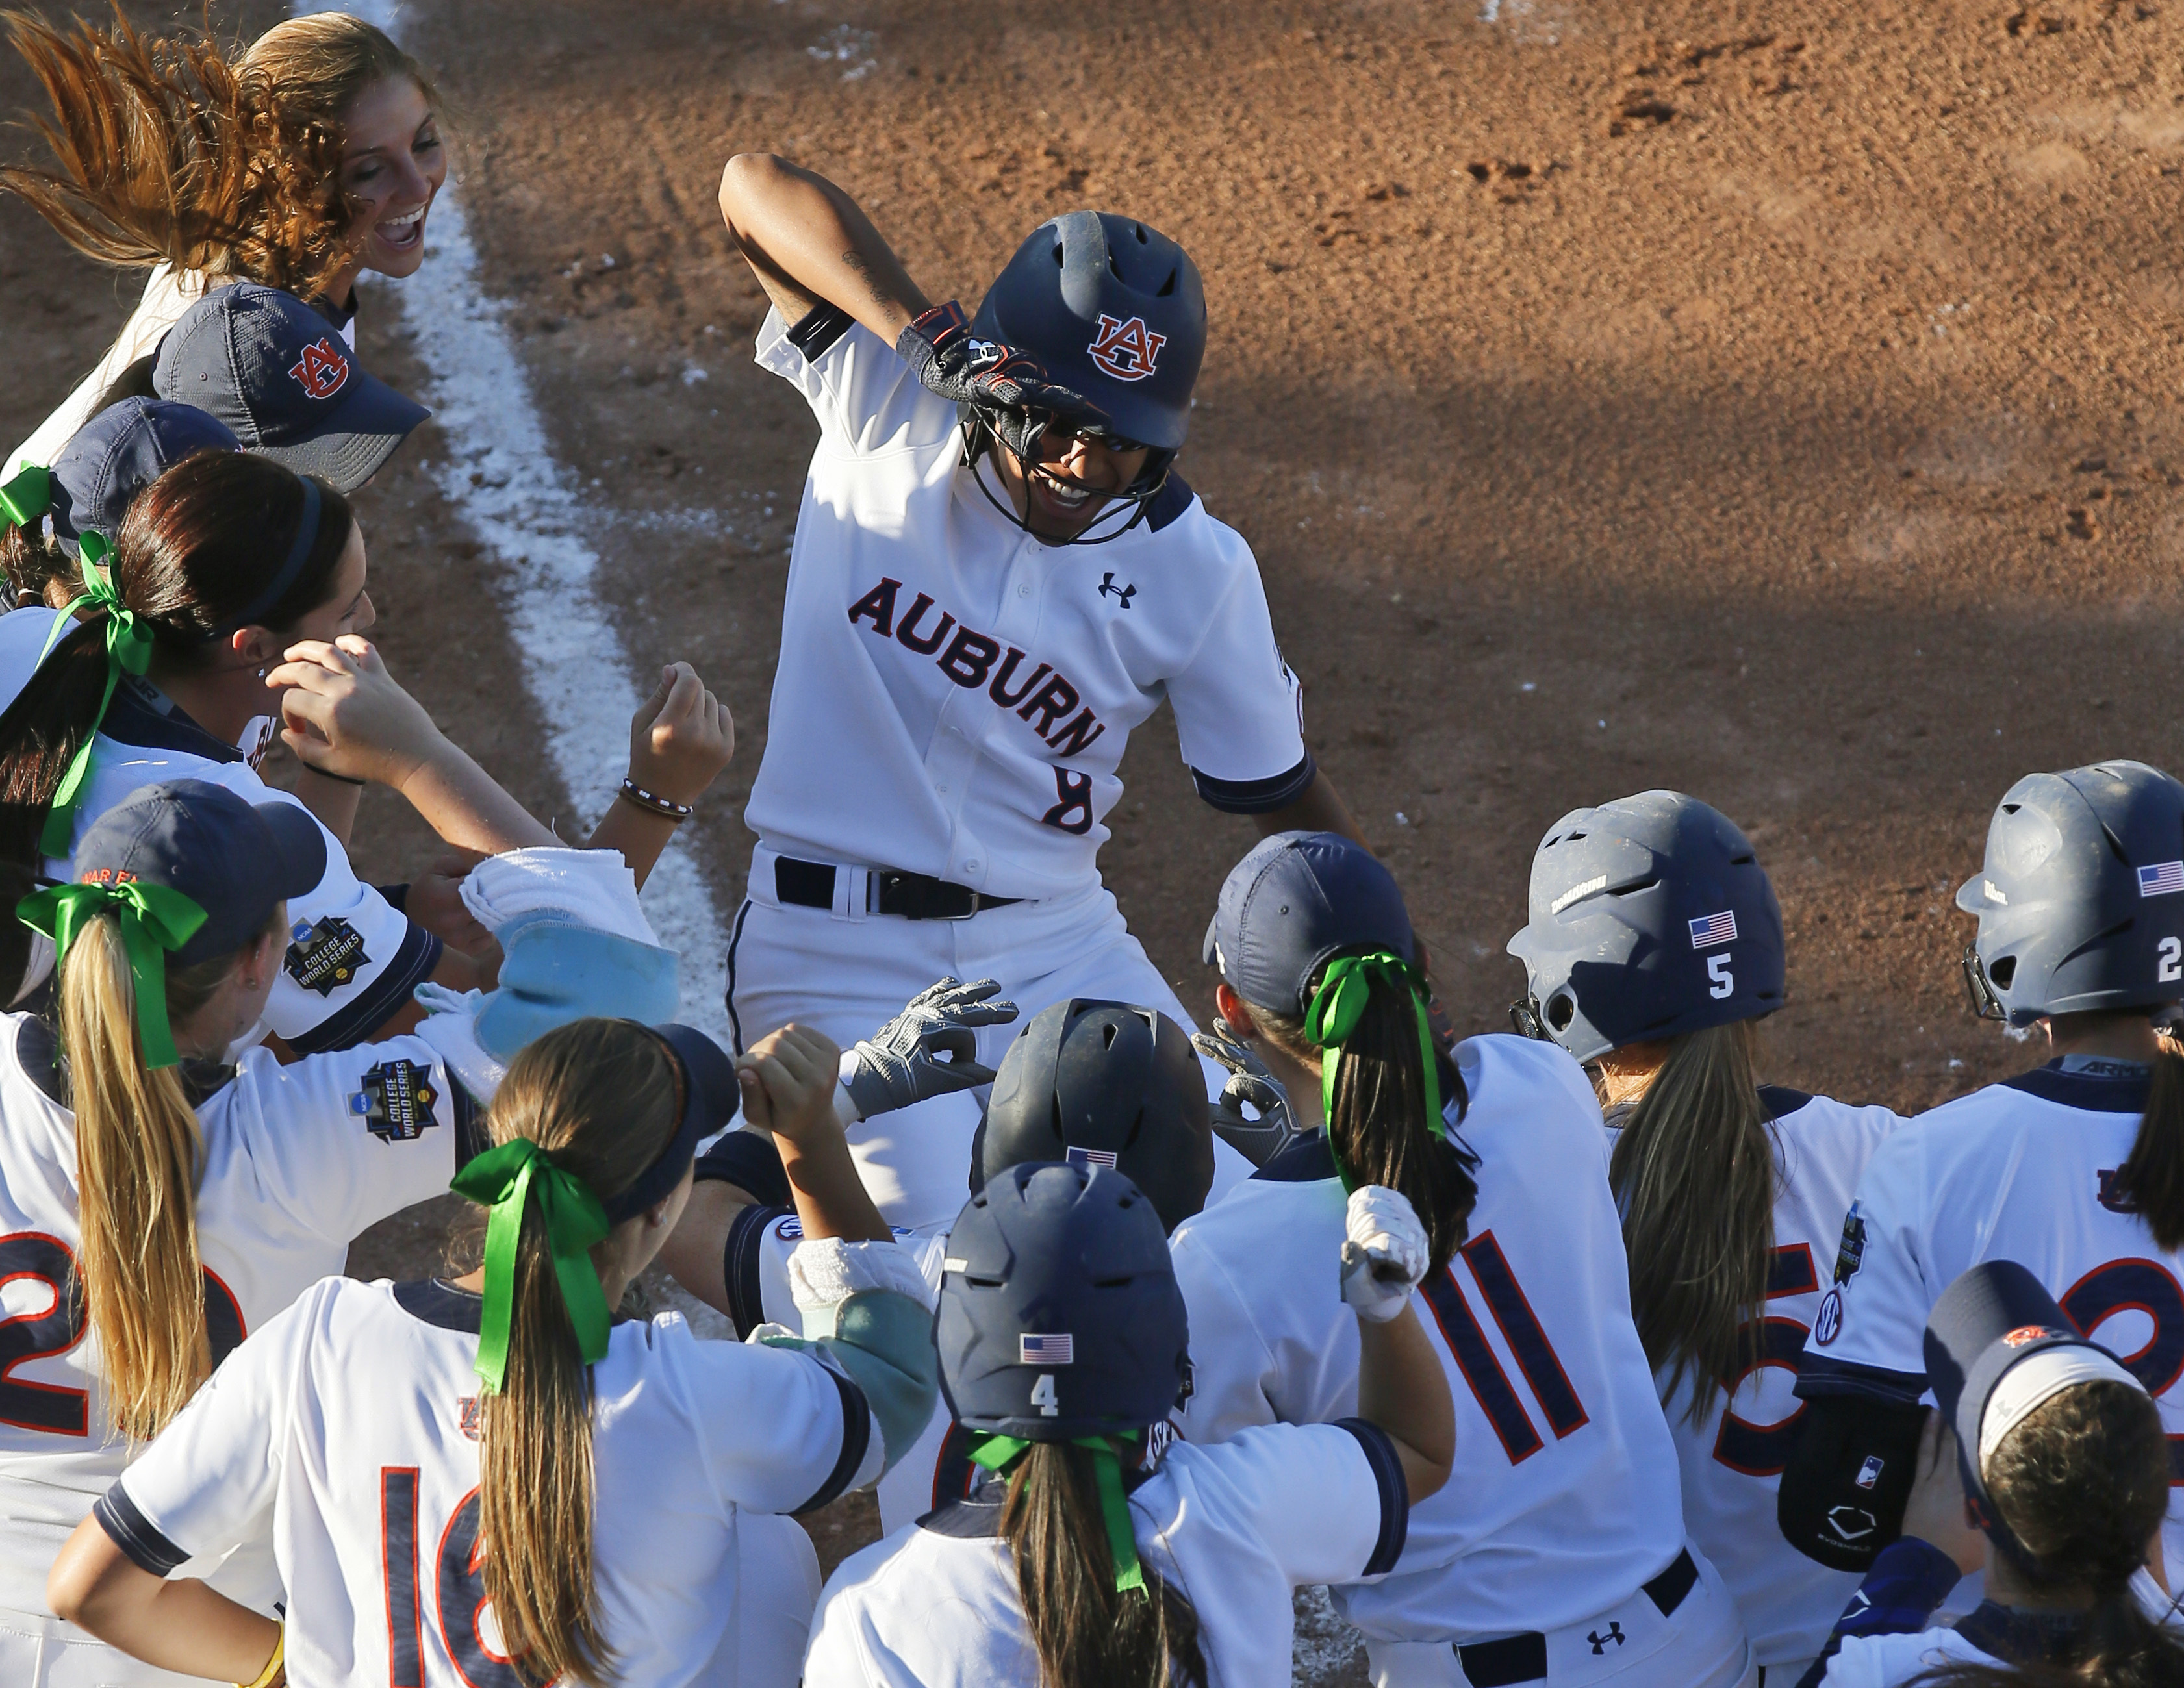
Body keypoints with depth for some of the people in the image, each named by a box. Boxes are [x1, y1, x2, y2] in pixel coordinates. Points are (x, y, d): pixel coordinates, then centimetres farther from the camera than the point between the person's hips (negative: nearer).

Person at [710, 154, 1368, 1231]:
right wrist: (917, 328, -27)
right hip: (841, 958, -3)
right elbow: (753, 187, -13)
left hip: (1060, 944, 3)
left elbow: (1286, 799, 6)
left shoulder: (1196, 570, -2)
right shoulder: (891, 409, -7)